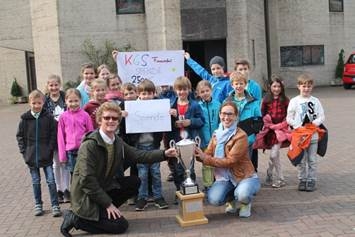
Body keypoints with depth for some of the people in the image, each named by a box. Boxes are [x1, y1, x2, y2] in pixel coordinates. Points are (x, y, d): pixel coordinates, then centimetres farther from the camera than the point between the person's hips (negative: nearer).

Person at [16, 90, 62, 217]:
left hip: (46, 155, -2)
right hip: (31, 156, 2)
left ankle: (55, 205, 10)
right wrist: (24, 151, -1)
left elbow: (53, 134, -1)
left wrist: (50, 149, -8)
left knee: (51, 180, 0)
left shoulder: (48, 117, -5)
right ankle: (38, 204, 26)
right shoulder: (25, 118, -1)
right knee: (36, 182, 13)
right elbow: (19, 136, 6)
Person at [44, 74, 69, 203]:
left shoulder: (66, 97, -3)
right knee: (56, 163, 11)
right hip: (52, 136, 1)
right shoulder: (44, 100, 0)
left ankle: (66, 189, 16)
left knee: (65, 162, 5)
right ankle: (59, 190, 22)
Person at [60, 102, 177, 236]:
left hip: (104, 188, 8)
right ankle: (75, 218, -3)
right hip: (87, 196, -8)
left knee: (134, 182, 0)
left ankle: (106, 211, 5)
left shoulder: (117, 142, 1)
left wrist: (164, 154, -10)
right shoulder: (89, 145, -23)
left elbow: (138, 155, 3)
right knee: (120, 225, -13)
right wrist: (108, 203, -21)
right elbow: (87, 180, -25)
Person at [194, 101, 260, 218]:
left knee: (242, 195, -35)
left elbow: (230, 161, -22)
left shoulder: (241, 136, -17)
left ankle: (246, 203, 4)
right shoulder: (217, 134, 4)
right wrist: (196, 153, -22)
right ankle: (231, 198, 14)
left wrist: (205, 158, -26)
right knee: (213, 199, -22)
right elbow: (208, 155, 0)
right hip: (225, 177, 5)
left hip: (245, 176, -4)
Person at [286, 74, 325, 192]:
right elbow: (289, 118, -2)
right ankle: (302, 180, 19)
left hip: (313, 135, 1)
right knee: (301, 160, 7)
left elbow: (322, 117, 4)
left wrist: (314, 124, -11)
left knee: (312, 160, 6)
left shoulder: (315, 101, 4)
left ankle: (311, 180, 15)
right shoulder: (294, 101, -1)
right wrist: (299, 127, -11)